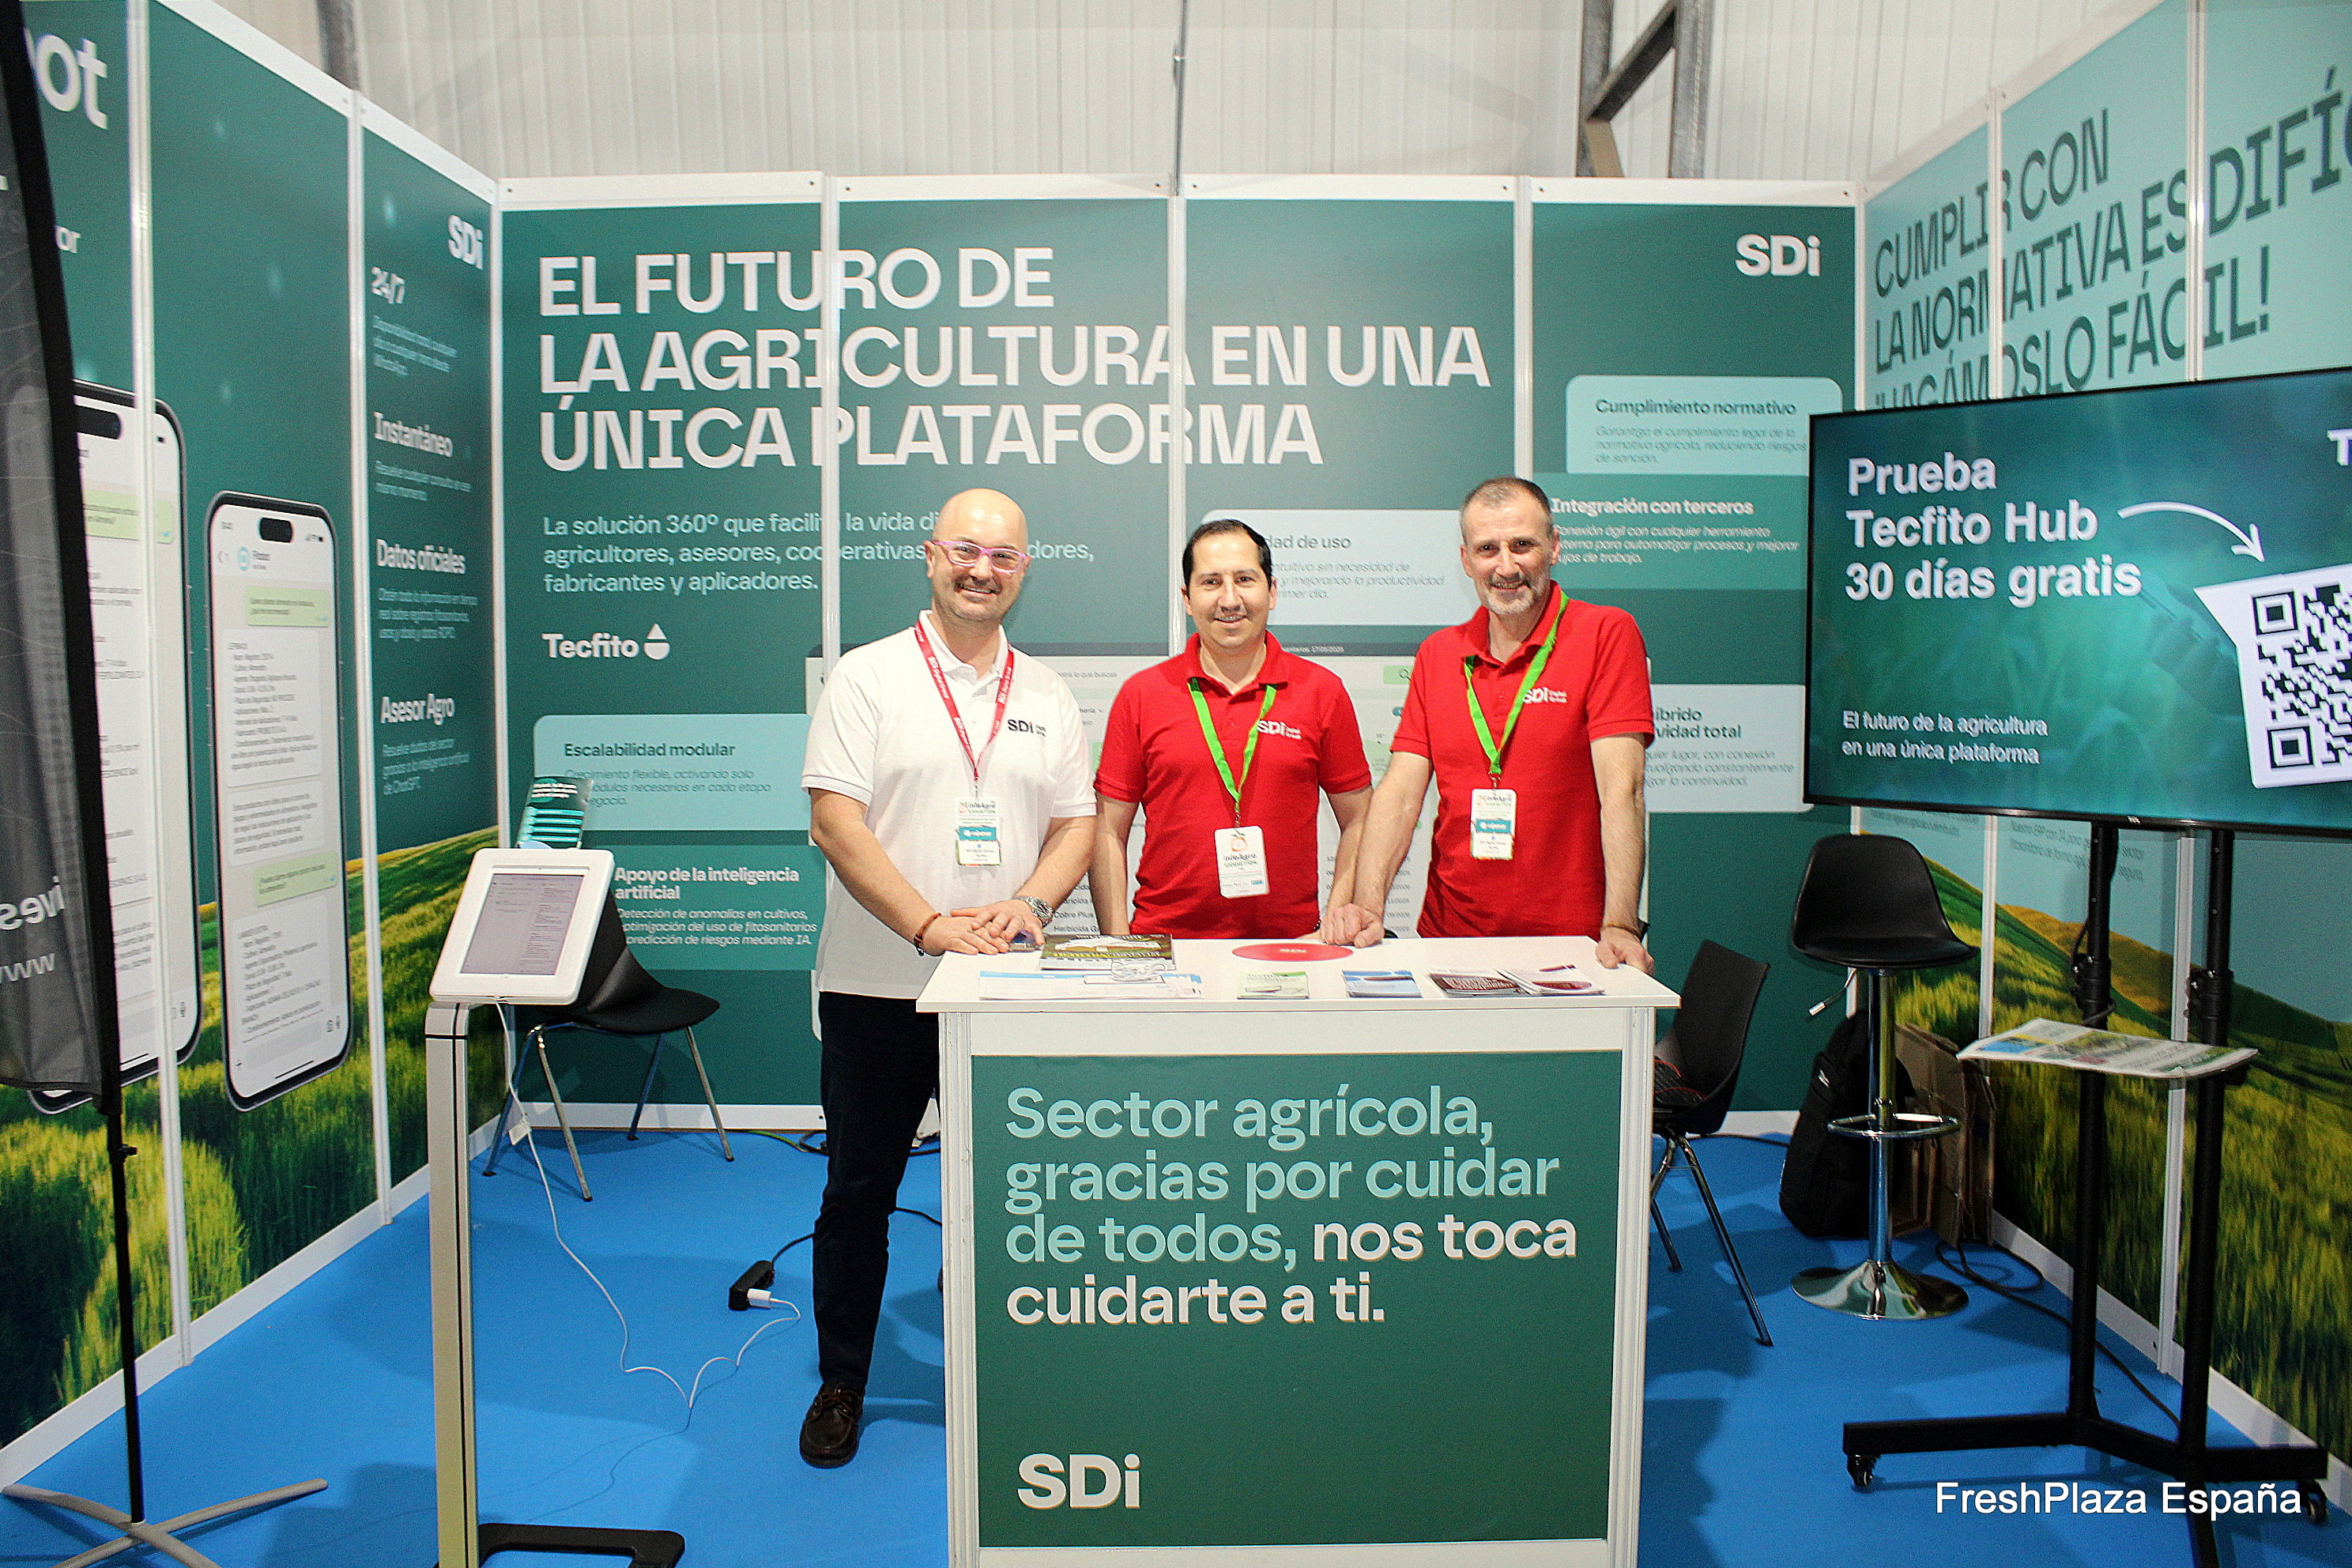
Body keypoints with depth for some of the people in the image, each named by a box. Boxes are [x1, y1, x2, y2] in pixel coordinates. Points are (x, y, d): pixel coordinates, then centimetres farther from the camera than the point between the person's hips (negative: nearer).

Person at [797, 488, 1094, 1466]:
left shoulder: (1047, 696, 11)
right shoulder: (868, 678, -2)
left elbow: (1077, 824, 11)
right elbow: (835, 818, -10)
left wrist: (1030, 903, -10)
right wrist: (930, 926, -19)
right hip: (877, 984, -3)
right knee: (859, 1191, 9)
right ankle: (840, 1383, 26)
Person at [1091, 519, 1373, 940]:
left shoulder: (1322, 691, 7)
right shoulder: (1140, 693, 6)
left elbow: (1358, 822, 11)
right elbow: (1109, 830, 7)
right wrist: (1119, 944, -2)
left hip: (1289, 944, 1)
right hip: (1165, 947, 0)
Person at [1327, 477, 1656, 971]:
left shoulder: (1606, 634, -3)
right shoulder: (1437, 655, 10)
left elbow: (1620, 788, -12)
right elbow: (1400, 793, 2)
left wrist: (1620, 926, -23)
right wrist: (1368, 907, -13)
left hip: (1570, 943, -3)